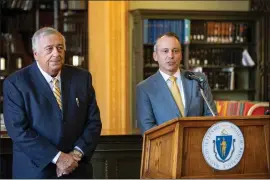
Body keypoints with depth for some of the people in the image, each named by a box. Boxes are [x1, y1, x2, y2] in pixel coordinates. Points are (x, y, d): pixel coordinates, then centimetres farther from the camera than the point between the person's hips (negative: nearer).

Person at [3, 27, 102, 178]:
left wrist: (76, 154, -12)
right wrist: (57, 157, -19)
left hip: (76, 170, 3)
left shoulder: (82, 77, 3)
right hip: (35, 171, -3)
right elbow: (19, 130, -14)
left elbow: (93, 121, 3)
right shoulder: (15, 83, -8)